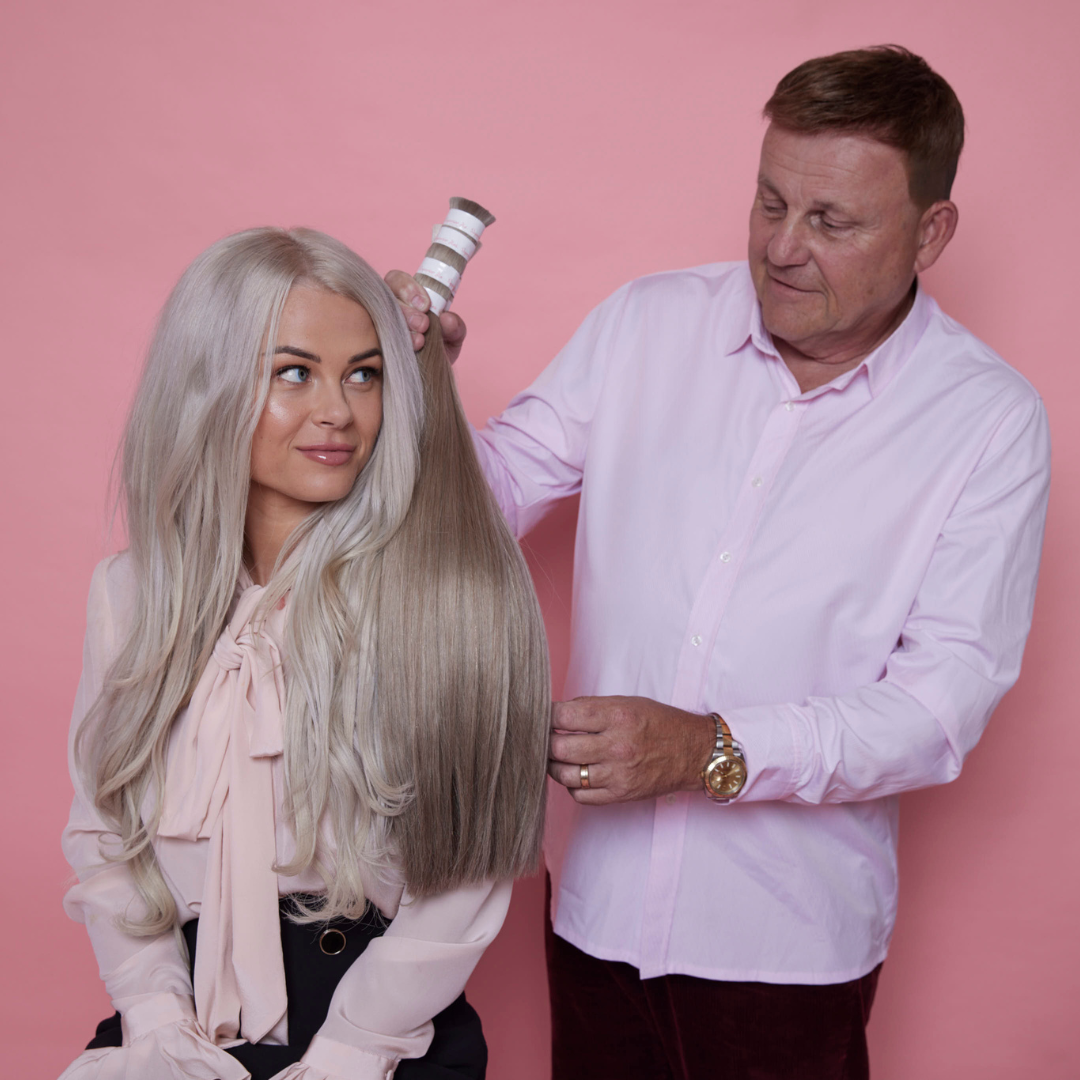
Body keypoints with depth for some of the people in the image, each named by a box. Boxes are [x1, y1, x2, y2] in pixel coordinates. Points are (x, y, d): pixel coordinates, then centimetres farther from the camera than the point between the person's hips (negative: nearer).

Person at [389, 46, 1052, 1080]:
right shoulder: (647, 322, -1)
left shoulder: (990, 421, -9)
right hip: (596, 886, 2)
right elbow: (495, 490, 2)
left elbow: (947, 694, -14)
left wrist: (715, 751, -25)